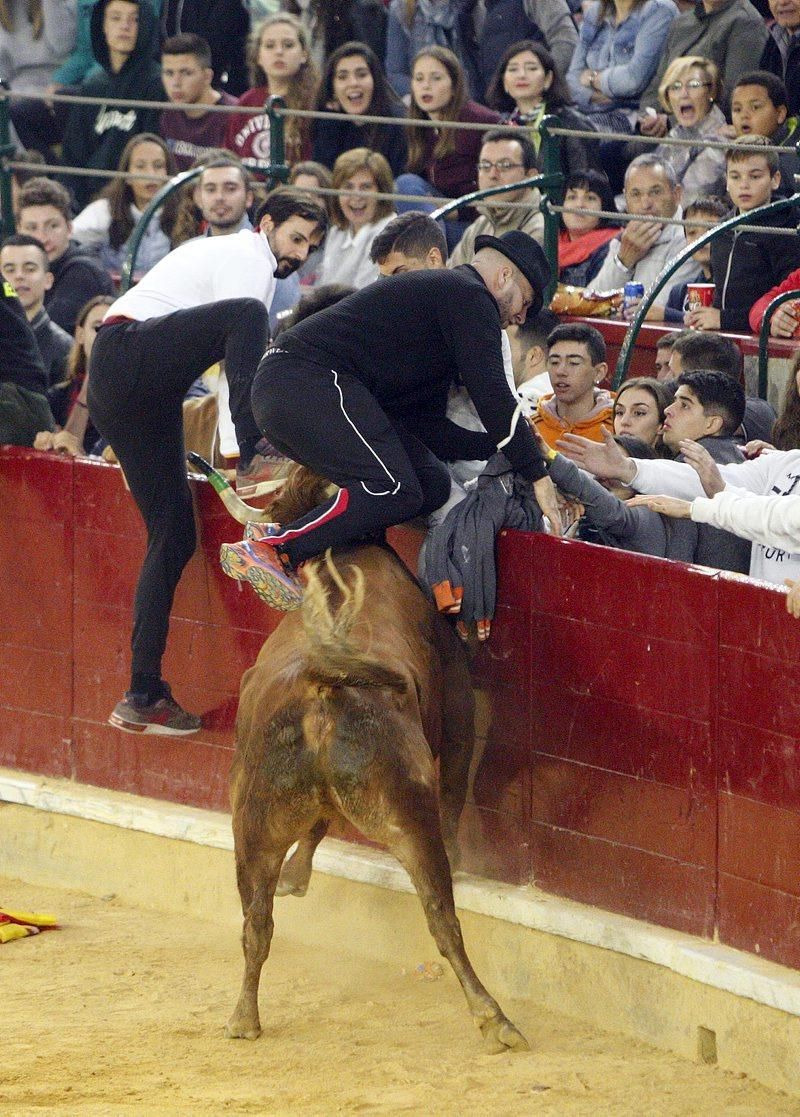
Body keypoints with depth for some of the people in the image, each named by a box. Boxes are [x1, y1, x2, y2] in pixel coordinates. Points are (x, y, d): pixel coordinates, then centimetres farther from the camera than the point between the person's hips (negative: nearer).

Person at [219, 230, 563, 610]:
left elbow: (428, 426, 27)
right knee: (394, 492, -20)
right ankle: (268, 550, -22)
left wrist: (502, 446, 18)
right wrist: (536, 475, -6)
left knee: (431, 485, 5)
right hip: (311, 380, -10)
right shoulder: (470, 296, 0)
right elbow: (490, 393, -10)